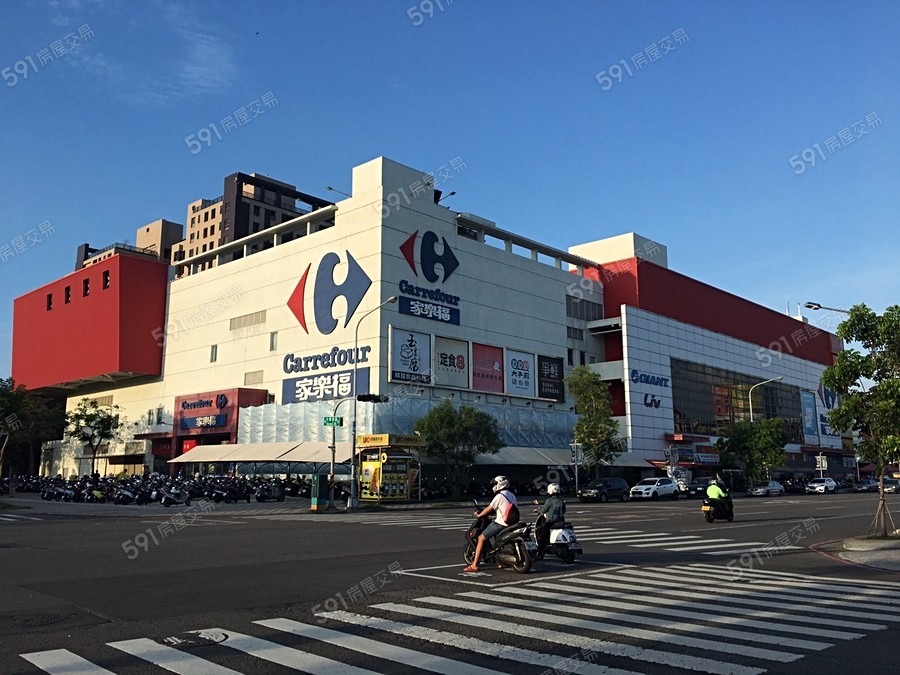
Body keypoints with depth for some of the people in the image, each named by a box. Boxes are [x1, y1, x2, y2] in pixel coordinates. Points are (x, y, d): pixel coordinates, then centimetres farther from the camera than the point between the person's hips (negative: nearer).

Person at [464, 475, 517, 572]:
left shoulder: (499, 496, -13)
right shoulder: (512, 495, 12)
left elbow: (488, 509, -10)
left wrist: (478, 515, 6)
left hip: (500, 523, -8)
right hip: (511, 524, 8)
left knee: (481, 538, -3)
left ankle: (474, 565, -9)